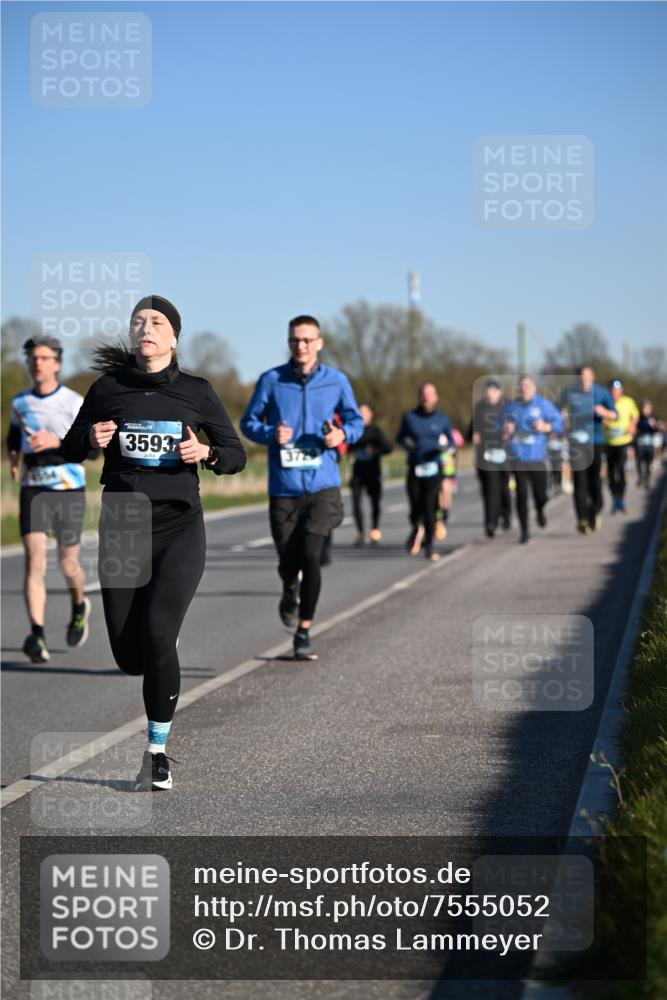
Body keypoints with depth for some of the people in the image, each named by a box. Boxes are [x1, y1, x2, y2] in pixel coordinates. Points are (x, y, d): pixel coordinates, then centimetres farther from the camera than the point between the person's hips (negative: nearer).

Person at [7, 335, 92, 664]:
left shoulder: (74, 402, -2)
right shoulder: (20, 402, 9)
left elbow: (91, 446, -11)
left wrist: (56, 442, -25)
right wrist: (14, 459, 13)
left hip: (69, 489, -2)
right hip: (33, 489, 2)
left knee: (68, 564, 7)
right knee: (34, 558, -16)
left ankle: (79, 606, 42)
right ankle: (37, 636, -24)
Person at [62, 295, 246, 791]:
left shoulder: (196, 391, 1)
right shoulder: (108, 388, 3)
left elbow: (237, 454, 7)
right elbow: (70, 448, 12)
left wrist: (206, 452, -14)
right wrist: (91, 439, -10)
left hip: (179, 529, -2)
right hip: (121, 529, 2)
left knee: (157, 633, -19)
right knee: (128, 654, 1)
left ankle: (158, 751, -5)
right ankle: (163, 674, 39)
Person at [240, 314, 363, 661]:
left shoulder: (336, 381, 2)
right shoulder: (271, 381, -1)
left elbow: (355, 420, 14)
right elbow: (248, 422, 6)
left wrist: (343, 433, -9)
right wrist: (271, 434, -15)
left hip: (323, 485, -1)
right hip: (284, 487, 1)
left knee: (310, 556, -15)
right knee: (288, 561, 5)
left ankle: (303, 633, -1)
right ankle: (290, 592, 44)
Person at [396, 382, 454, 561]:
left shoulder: (442, 419, 7)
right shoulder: (409, 417, 6)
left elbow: (451, 441, 16)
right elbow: (399, 437, 16)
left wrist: (444, 446, -7)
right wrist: (406, 443, -6)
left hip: (434, 470, -1)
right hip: (414, 470, 1)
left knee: (430, 508, -10)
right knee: (415, 509, -1)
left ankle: (429, 546, 2)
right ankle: (417, 530, 34)